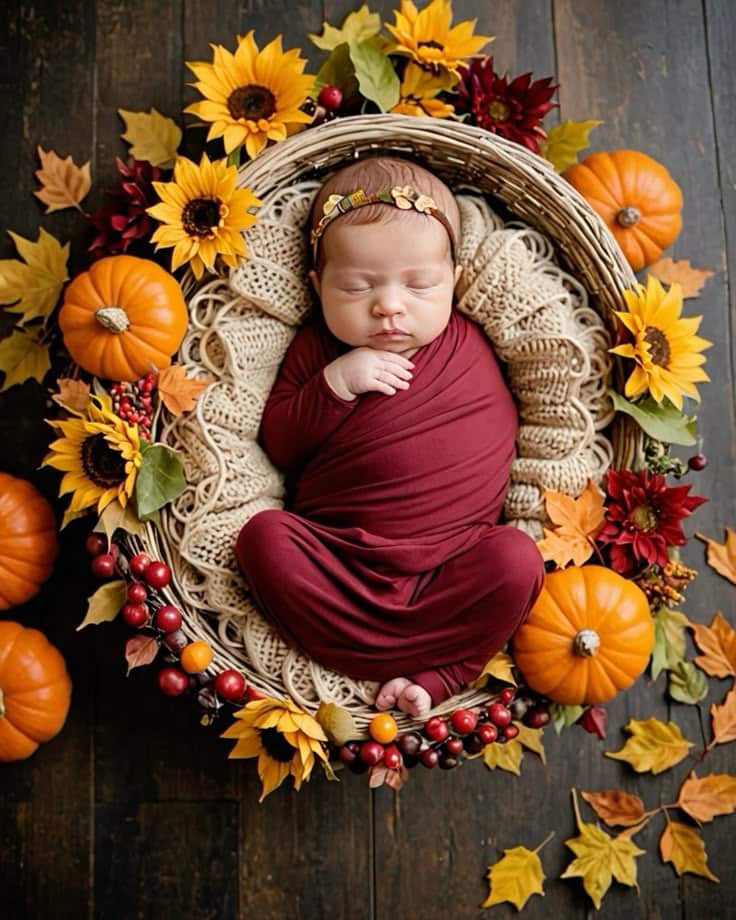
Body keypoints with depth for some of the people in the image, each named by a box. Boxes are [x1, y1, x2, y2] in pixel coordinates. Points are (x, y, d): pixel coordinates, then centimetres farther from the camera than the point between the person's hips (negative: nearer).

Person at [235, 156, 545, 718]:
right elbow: (277, 444, 2)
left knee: (516, 558, -24)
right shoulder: (317, 348, 7)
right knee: (265, 536, -23)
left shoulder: (468, 345, 7)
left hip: (450, 563, 0)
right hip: (334, 558, 1)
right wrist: (335, 383, -13)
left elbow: (502, 425, 15)